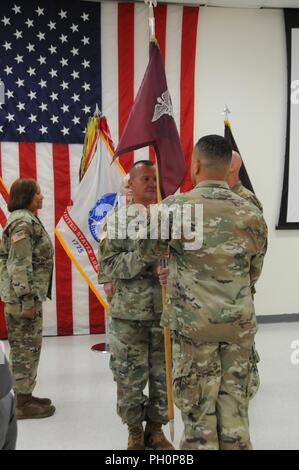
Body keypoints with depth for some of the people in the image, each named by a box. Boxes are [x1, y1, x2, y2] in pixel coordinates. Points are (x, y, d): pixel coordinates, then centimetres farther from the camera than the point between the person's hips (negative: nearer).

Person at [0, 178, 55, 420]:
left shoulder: (27, 220, 16)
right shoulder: (23, 223, -16)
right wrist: (26, 300, -22)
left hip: (30, 294, 10)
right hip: (23, 297, -10)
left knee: (27, 347, 15)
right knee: (26, 348, -2)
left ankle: (25, 395, 26)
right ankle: (23, 404, 8)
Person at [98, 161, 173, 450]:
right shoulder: (117, 219, -2)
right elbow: (107, 266, -10)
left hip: (165, 312, 2)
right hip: (128, 315, -2)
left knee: (163, 376, 13)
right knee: (129, 378, 10)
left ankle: (156, 428, 33)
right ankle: (134, 431, 32)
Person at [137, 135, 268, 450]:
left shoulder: (176, 206, -11)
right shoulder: (252, 214, 2)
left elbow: (147, 252, 5)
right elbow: (252, 273, 12)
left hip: (193, 322, -3)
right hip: (240, 322, 4)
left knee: (198, 407, 10)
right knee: (234, 404, 16)